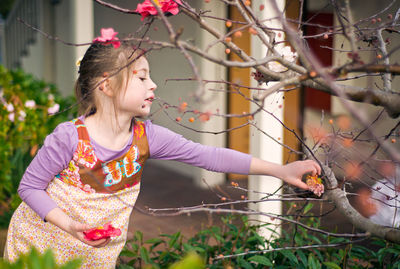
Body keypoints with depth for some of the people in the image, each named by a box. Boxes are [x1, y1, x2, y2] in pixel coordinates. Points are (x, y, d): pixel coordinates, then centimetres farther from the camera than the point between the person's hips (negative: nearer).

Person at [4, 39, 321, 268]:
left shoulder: (146, 136, -13)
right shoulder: (69, 137, -24)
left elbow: (206, 155, -16)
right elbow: (29, 186, -14)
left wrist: (280, 170, -21)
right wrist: (70, 225, -29)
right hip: (39, 240, -3)